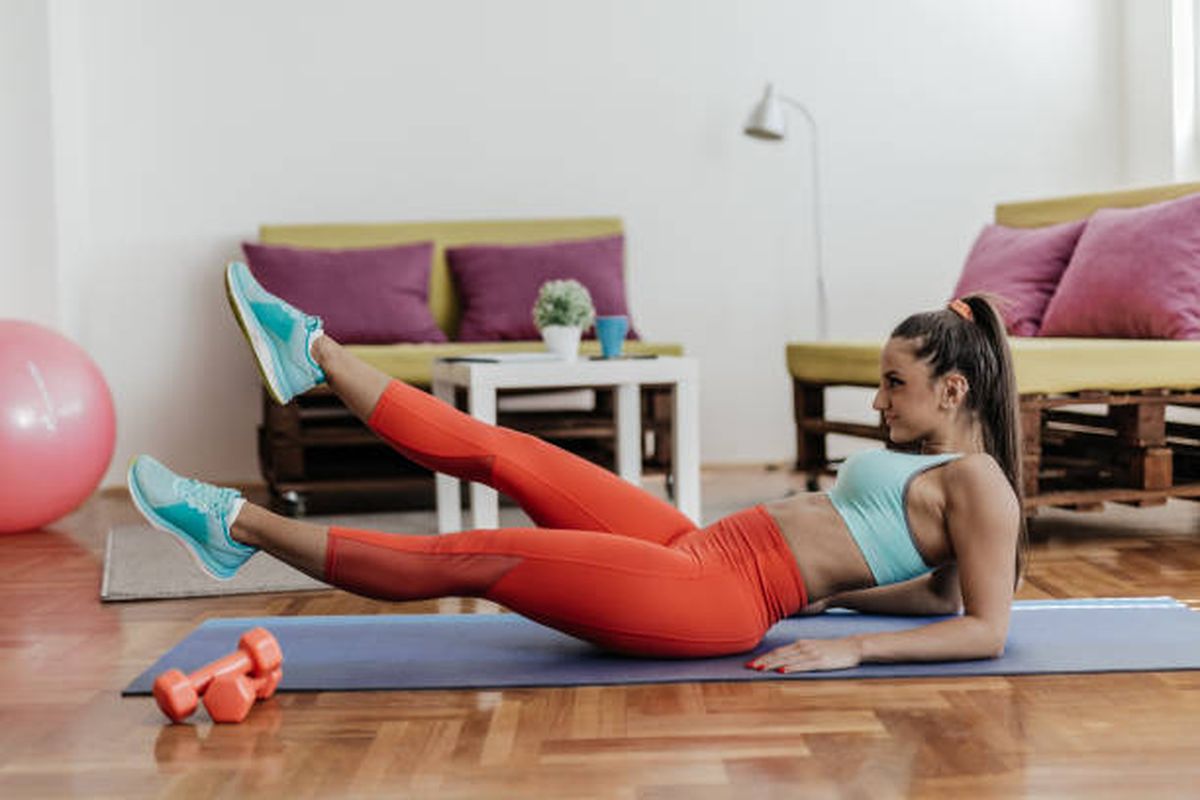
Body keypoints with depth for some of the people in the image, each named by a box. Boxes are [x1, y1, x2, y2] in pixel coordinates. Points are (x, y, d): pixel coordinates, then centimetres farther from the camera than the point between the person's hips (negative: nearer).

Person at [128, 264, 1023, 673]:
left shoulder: (975, 480, -7)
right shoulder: (929, 465, 17)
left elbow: (985, 629, -15)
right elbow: (942, 588, 27)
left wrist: (851, 647, -22)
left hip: (716, 597, -9)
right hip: (703, 551, 9)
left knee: (466, 560, -6)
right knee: (500, 453, 7)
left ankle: (243, 524, 5)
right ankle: (315, 353, 16)